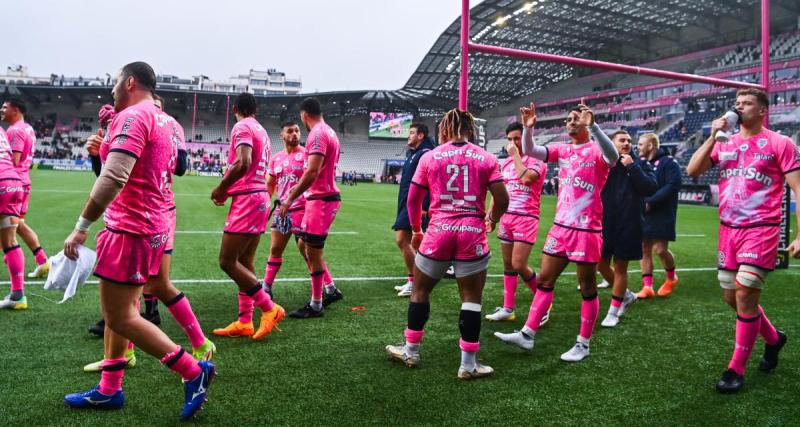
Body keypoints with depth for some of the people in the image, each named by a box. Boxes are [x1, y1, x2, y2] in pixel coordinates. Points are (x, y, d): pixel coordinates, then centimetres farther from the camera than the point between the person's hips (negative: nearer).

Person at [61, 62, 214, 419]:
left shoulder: (133, 116, -16)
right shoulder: (166, 121, 13)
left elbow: (113, 176, -26)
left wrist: (82, 226, -22)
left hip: (130, 229, -10)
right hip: (155, 225, 10)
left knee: (120, 318, -2)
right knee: (119, 310, 17)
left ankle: (194, 372, 1)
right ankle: (109, 390, 27)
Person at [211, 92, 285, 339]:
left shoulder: (241, 127, -9)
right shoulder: (262, 131, 18)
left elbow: (243, 163, -24)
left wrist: (221, 189, -11)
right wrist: (228, 189, 16)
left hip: (246, 199, -9)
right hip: (260, 196, 9)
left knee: (228, 262, -6)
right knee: (244, 263, 10)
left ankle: (270, 308, -4)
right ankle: (244, 322, 12)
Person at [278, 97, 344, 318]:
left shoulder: (317, 134, -16)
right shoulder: (328, 131, 15)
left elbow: (312, 171, -25)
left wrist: (290, 199, -22)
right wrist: (299, 188, 25)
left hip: (321, 199, -10)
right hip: (324, 195, 10)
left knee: (313, 251, -2)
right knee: (306, 244, 19)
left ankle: (316, 306, 9)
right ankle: (330, 290, 25)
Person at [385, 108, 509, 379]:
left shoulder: (429, 157, 3)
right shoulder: (486, 158, 2)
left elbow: (413, 199, 5)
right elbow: (502, 200, -1)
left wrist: (416, 230, 19)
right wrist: (491, 219, 20)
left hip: (438, 232, 1)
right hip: (473, 234, 0)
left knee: (420, 291, 18)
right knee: (471, 299, 8)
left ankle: (411, 352, 29)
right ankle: (468, 364, 13)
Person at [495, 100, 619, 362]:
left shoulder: (596, 150, -7)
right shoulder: (563, 150, 9)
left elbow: (613, 157, -30)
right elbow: (530, 151, -1)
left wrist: (592, 125, -40)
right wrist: (528, 127, -19)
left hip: (587, 229, -6)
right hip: (560, 226, 6)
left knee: (587, 288, 5)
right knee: (544, 279, 8)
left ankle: (583, 344, 16)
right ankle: (527, 335, 15)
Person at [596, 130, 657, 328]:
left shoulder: (639, 164, 1)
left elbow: (651, 188, -12)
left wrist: (632, 167, -15)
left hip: (628, 225, -2)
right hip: (605, 222, 2)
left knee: (620, 267, 5)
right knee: (602, 264, 9)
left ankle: (614, 311, 18)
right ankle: (626, 295, 33)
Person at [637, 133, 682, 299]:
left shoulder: (668, 162, -7)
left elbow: (672, 186, -18)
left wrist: (650, 202, -21)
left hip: (662, 215, -6)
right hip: (643, 214, 6)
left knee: (660, 249, -8)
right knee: (644, 250, 4)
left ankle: (671, 277, 20)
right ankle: (647, 287, 9)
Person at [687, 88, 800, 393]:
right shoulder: (724, 143, 9)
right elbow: (692, 171, -1)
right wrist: (712, 137, -8)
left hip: (761, 230, -5)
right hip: (728, 229, 6)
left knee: (744, 296, -9)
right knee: (731, 297, 12)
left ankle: (736, 370, 6)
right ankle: (773, 339, 39)